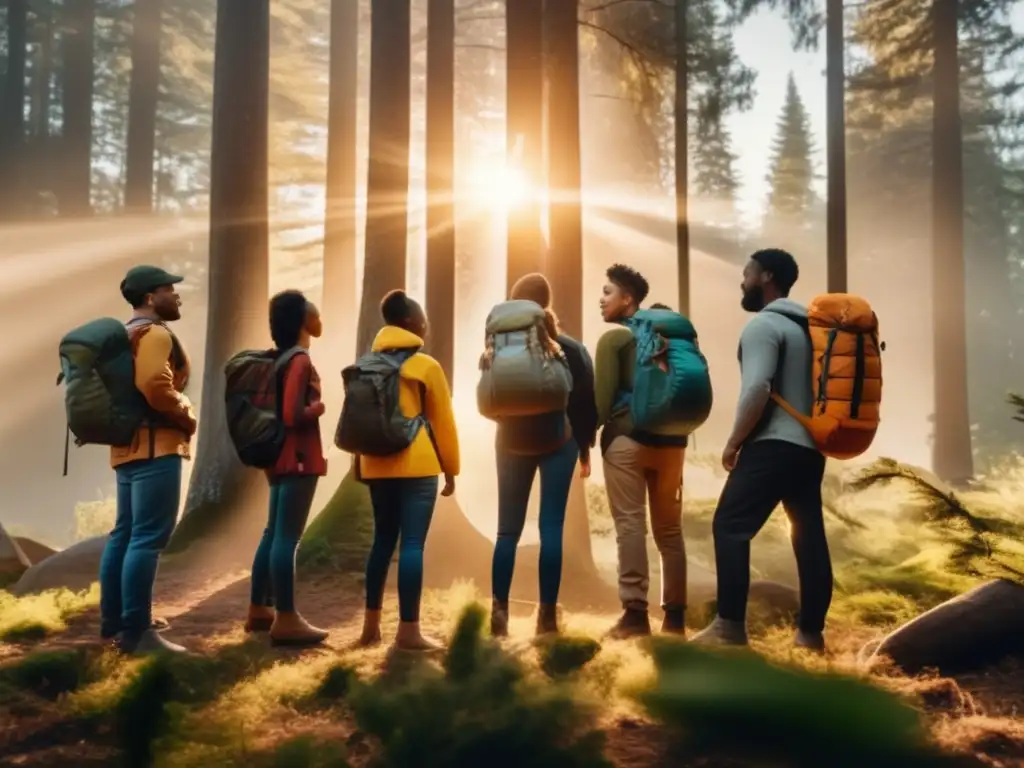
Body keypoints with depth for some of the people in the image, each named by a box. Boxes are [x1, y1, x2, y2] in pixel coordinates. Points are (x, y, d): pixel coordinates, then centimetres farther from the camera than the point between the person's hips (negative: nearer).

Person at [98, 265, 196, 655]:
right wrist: (186, 416, -12)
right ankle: (135, 631, -13)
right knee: (148, 537, -11)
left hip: (128, 444, 11)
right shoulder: (155, 333, -10)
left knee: (125, 533, 13)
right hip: (155, 445, -11)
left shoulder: (127, 334, 21)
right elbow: (154, 386, -25)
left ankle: (113, 622, 19)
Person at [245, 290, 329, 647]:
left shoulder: (279, 359, 13)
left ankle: (259, 609, 24)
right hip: (299, 458, -10)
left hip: (280, 456, 10)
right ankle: (286, 620, -5)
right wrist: (319, 407, -7)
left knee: (274, 533, 16)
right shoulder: (300, 361, -14)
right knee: (287, 536, -8)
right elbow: (293, 415, -23)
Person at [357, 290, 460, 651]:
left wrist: (360, 459, 18)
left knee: (383, 540, 14)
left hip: (377, 464, 6)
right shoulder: (427, 366, -4)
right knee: (412, 544, -6)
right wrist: (450, 469, 4)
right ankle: (408, 630, -6)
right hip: (417, 465, -6)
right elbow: (443, 421, -2)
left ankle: (371, 625, 17)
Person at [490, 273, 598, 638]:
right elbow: (586, 403, -2)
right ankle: (547, 614, -2)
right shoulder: (571, 349, -5)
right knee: (551, 529, 0)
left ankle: (500, 611, 3)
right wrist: (585, 447, 7)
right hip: (558, 443, 0)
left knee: (508, 530, 7)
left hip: (512, 443, 1)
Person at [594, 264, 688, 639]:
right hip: (670, 439, 6)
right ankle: (675, 614, 10)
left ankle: (635, 613, -8)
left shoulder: (614, 338, -2)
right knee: (669, 528, 10)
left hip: (626, 438, -6)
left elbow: (603, 396, -8)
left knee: (630, 524, -4)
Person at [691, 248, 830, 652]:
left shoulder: (763, 324, -9)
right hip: (810, 446, 9)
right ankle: (811, 631, 11)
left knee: (730, 526, -7)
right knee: (809, 533, 8)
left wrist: (734, 441, -12)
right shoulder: (810, 327, 18)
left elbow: (757, 389, -20)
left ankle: (730, 625, -12)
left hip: (773, 444, -9)